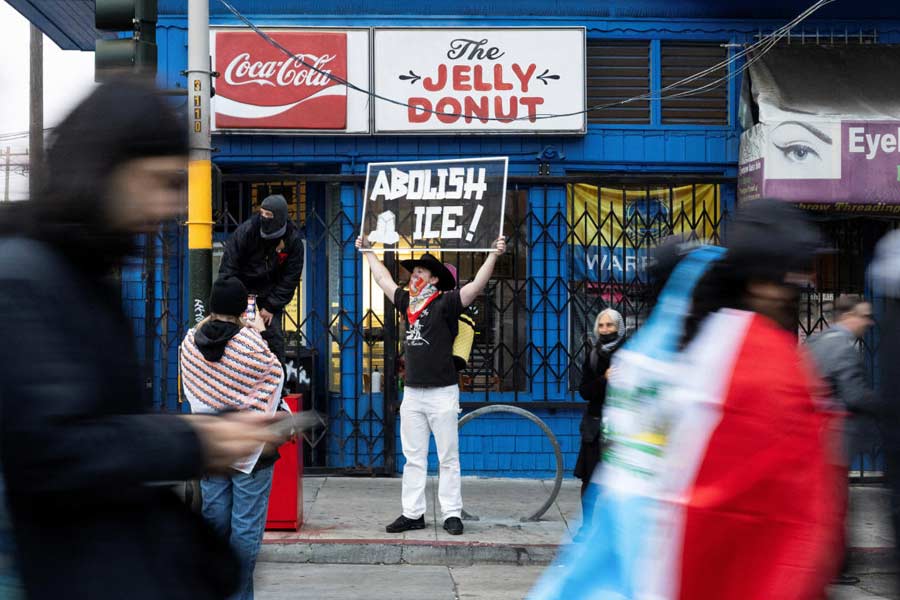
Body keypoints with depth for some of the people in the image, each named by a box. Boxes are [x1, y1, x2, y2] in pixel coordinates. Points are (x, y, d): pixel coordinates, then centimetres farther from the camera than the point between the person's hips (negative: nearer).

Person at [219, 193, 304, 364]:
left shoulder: (293, 240, -14)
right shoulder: (246, 231, -19)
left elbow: (290, 279, -7)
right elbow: (228, 268, -15)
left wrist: (271, 306, -10)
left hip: (270, 294, 1)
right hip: (243, 291, -1)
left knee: (274, 335, 0)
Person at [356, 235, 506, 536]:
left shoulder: (445, 303, -5)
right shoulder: (407, 302, 12)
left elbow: (476, 285, -17)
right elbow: (384, 279, 26)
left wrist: (494, 254, -25)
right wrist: (368, 251, 34)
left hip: (442, 392, -6)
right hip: (412, 392, 6)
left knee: (448, 458, 0)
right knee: (413, 458, 8)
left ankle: (452, 514, 4)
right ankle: (412, 514, 13)